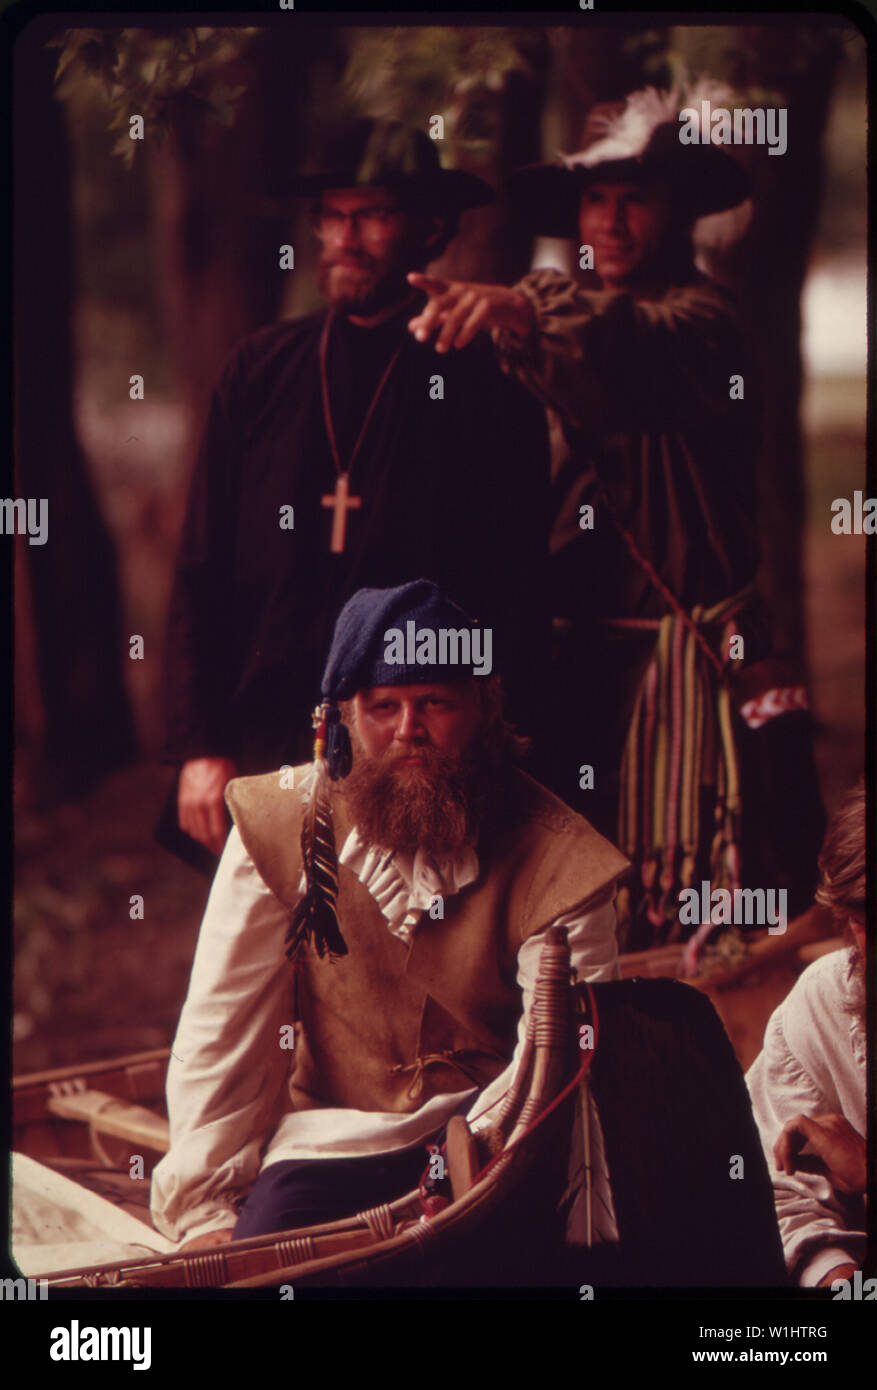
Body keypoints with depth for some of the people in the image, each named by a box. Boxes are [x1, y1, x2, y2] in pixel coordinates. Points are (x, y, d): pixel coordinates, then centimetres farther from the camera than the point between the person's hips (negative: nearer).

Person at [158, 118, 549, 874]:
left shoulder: (489, 385, 3)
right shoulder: (260, 371, 12)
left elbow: (518, 592, 2)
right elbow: (201, 576, 12)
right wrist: (200, 746, 4)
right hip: (261, 750, 3)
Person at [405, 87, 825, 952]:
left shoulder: (699, 318, -7)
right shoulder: (558, 305, 17)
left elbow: (635, 358, -31)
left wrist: (522, 315, -50)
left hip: (688, 665, -6)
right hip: (575, 658, 6)